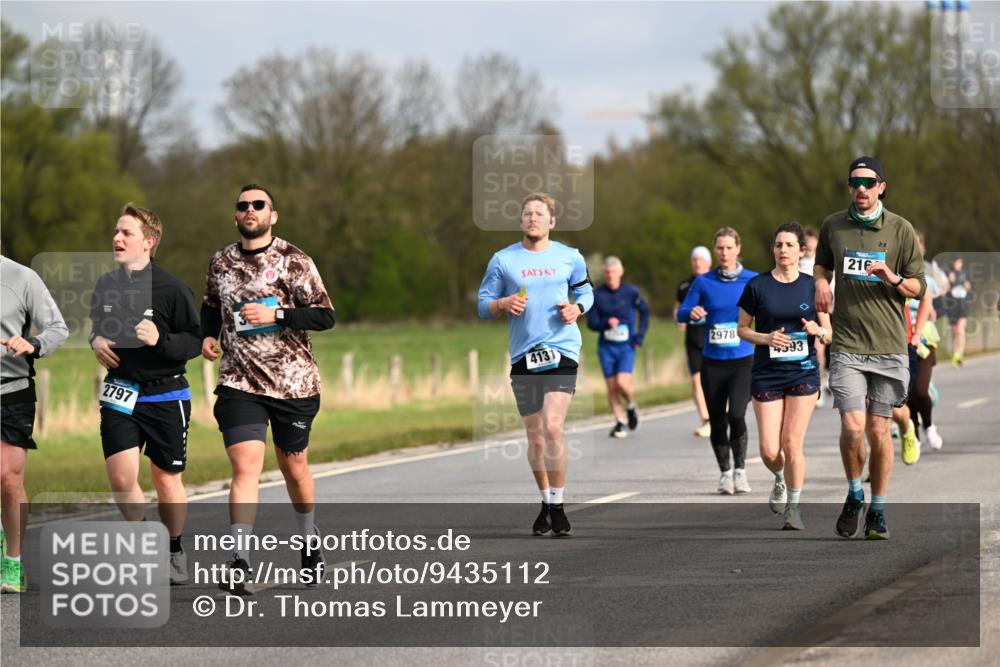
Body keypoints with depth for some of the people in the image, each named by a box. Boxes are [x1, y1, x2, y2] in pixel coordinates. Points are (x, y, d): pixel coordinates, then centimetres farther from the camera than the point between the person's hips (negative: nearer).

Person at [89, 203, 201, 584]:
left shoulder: (172, 289, -12)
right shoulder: (106, 285, 4)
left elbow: (196, 339, -10)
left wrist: (161, 340, -26)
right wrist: (96, 342, 0)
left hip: (165, 394, -3)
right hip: (120, 391, 3)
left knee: (167, 481, 6)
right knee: (120, 476, -12)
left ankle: (174, 551, 29)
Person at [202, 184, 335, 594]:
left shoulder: (293, 261, -5)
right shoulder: (221, 263, 7)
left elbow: (325, 316, -10)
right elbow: (212, 306, 26)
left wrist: (276, 315, -21)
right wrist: (208, 335, 7)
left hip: (293, 383, -1)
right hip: (239, 385, 1)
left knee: (294, 468, 13)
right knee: (246, 467, -15)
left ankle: (309, 543, 39)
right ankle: (239, 564, -20)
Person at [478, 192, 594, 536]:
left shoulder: (570, 258, 6)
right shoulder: (502, 260, 5)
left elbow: (585, 291, 19)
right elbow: (483, 305, 7)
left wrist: (577, 308, -3)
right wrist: (503, 304, -14)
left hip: (561, 351, -2)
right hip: (523, 356, 2)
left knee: (553, 427, -16)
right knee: (535, 435, 7)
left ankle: (558, 505, -8)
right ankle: (546, 502, 23)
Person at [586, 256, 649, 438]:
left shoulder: (631, 292, -3)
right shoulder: (597, 295, -3)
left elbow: (644, 312, 12)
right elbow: (591, 323, -2)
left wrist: (640, 336, 3)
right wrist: (606, 323, -23)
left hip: (627, 346, -1)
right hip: (606, 347, 2)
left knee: (623, 382, -18)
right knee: (612, 388, 2)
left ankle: (631, 406, 13)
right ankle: (620, 423, 15)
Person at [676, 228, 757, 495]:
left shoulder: (753, 281, 2)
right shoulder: (703, 282, 4)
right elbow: (682, 313, 3)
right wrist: (691, 313, -19)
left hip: (743, 361, -2)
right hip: (713, 362, 2)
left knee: (736, 414, -19)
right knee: (717, 421, 4)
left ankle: (740, 470, -4)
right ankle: (725, 473, 22)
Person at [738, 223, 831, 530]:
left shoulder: (813, 286, 2)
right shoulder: (757, 286, -1)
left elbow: (829, 332, 8)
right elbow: (742, 329, 6)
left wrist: (818, 330, -15)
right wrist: (766, 338, -12)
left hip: (804, 372, 0)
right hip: (766, 375, 0)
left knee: (792, 444, -7)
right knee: (769, 450, -4)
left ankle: (793, 506, 10)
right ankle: (780, 481, 31)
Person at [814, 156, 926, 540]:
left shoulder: (901, 230, 1)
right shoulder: (833, 226, 6)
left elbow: (918, 287, 6)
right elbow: (822, 263, 26)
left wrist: (893, 279, -15)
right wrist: (820, 282, 4)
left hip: (889, 346, 0)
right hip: (847, 346, 0)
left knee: (879, 430, 2)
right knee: (853, 427, -12)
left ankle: (877, 512, 16)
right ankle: (854, 496, 13)